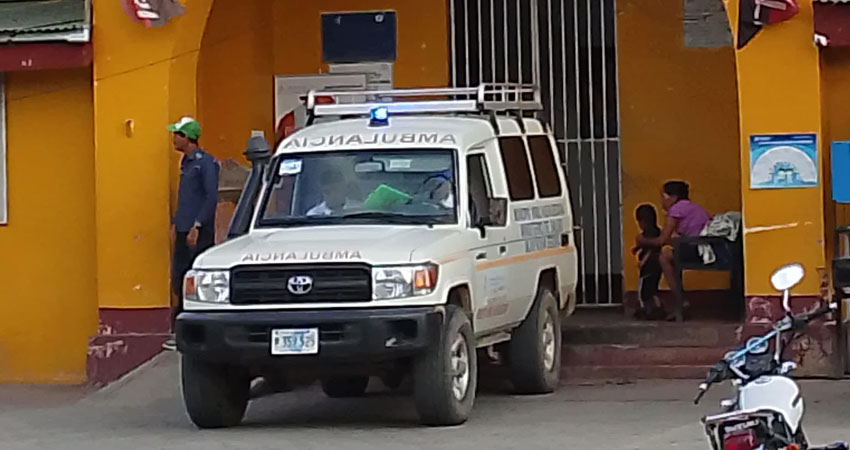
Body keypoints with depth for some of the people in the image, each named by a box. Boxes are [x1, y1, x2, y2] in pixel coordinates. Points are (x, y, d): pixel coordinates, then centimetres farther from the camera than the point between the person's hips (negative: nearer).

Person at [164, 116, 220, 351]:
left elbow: (211, 197, -17)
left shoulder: (206, 162, -12)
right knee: (180, 282, 8)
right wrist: (176, 223, 18)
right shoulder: (186, 162, 16)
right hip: (184, 232, 9)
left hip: (199, 234, -9)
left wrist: (197, 226, -20)